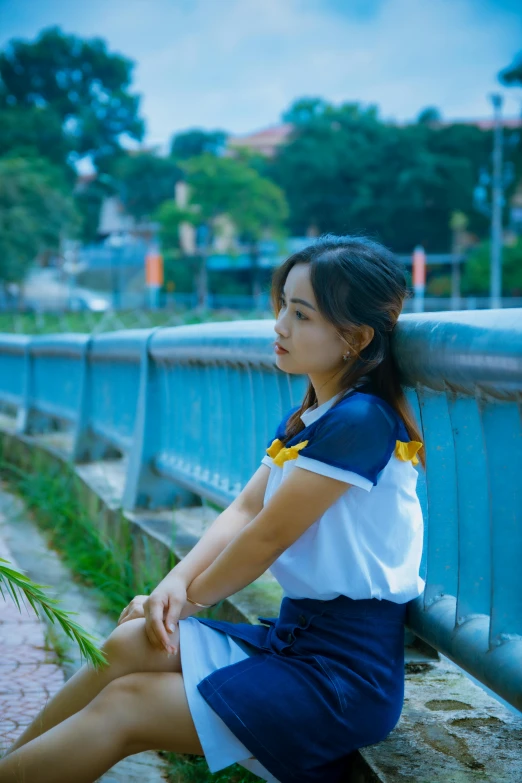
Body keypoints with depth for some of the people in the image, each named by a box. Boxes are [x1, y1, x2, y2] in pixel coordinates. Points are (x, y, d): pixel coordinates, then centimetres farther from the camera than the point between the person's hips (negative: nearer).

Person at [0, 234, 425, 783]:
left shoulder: (360, 421, -19)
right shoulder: (302, 420, 13)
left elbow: (268, 536, -15)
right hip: (294, 636, 8)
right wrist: (176, 583, -8)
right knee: (130, 645, -4)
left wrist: (191, 596, -2)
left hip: (347, 673, -8)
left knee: (125, 705, -12)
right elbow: (244, 511, 7)